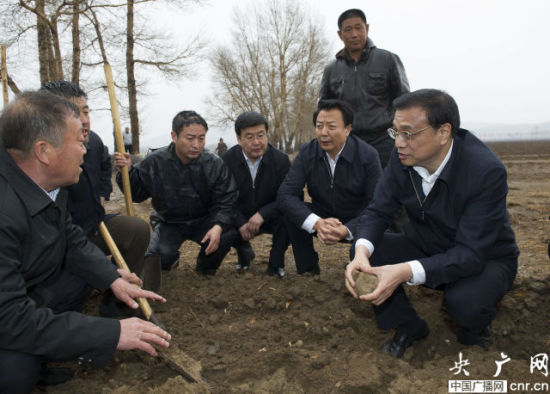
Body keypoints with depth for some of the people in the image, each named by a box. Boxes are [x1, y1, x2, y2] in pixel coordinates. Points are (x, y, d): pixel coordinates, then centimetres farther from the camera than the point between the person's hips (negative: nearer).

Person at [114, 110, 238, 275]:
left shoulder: (215, 164, -13)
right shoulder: (155, 162, -11)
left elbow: (226, 202, -14)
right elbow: (136, 193, -2)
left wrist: (218, 226, -32)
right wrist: (127, 172, -21)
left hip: (202, 221, 0)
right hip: (169, 222, 0)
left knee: (227, 233, -29)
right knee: (160, 256, -28)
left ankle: (206, 266, 5)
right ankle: (171, 260, 15)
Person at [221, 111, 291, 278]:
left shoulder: (281, 160, -13)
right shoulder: (226, 161, -10)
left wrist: (262, 214, -31)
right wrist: (241, 223, -24)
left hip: (269, 218, -1)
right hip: (239, 219, 2)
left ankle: (276, 262, -3)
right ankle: (244, 252, 11)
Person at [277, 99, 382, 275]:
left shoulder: (368, 155, -16)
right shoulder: (307, 153, -10)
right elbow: (284, 194, -19)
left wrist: (346, 230, -37)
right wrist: (317, 222, -37)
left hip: (355, 222, -2)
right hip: (322, 217, 3)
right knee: (292, 214, -25)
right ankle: (308, 271, -5)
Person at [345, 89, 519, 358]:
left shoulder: (486, 171, -30)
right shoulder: (402, 159, -16)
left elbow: (470, 253, -32)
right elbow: (377, 211, -12)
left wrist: (405, 272, -46)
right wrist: (362, 252, -35)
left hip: (483, 258, -4)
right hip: (426, 248, 5)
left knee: (464, 302, -36)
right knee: (363, 252, -18)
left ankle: (474, 325, 5)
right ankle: (408, 326, 5)